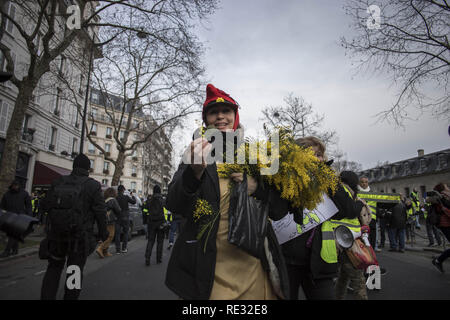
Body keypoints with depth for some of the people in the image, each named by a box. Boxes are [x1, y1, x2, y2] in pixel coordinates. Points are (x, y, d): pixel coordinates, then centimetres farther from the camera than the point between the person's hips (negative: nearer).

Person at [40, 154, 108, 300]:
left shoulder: (58, 182, 2)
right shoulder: (93, 185, -8)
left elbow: (45, 205, 3)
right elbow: (100, 212, -10)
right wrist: (103, 232, 1)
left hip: (56, 233, 3)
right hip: (79, 236, -3)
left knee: (54, 267, 20)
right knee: (75, 271, 9)